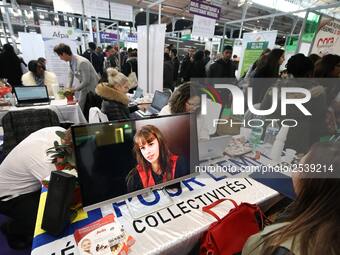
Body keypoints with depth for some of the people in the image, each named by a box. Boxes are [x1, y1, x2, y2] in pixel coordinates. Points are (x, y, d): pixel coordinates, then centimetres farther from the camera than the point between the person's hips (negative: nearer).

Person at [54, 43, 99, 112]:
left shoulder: (82, 62, -25)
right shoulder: (71, 61, 0)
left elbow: (86, 81, -23)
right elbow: (71, 75, 14)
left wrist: (74, 89, -13)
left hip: (93, 89, -8)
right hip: (84, 88, 8)